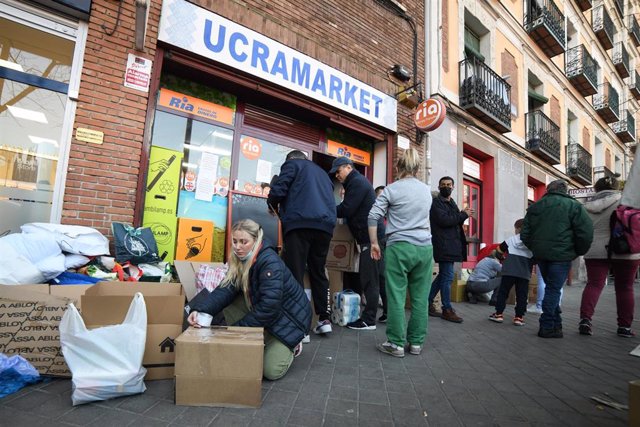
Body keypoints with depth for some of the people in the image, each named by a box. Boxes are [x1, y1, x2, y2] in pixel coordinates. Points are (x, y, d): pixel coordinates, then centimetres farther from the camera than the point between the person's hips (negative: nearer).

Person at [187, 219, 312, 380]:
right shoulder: (240, 260, -6)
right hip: (266, 314, 7)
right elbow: (226, 289, -18)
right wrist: (200, 310, -34)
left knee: (271, 371, -14)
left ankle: (291, 344, 17)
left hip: (289, 316, -7)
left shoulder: (270, 263, -30)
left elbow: (268, 306, -32)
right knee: (230, 304, -13)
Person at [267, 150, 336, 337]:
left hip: (300, 223, -6)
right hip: (325, 225, 6)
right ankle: (324, 319, 17)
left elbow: (278, 189, -1)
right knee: (318, 272, 16)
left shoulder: (292, 164, 13)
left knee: (294, 275, -5)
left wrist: (272, 205, 18)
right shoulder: (321, 172, 32)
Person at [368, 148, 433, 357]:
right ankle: (416, 342, 17)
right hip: (424, 247, 5)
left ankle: (396, 343, 6)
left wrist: (374, 243, 2)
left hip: (399, 246, -4)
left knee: (396, 296, 1)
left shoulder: (392, 189, -2)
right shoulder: (427, 190, 13)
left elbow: (373, 216, -7)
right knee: (420, 297, 8)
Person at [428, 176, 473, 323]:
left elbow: (455, 222, 17)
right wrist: (464, 214, -11)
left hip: (451, 244, 9)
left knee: (443, 275, 13)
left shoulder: (451, 203, 21)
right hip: (443, 244, -9)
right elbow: (443, 220, -19)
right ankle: (447, 310, 4)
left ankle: (428, 302, 22)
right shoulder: (436, 202, -7)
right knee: (447, 277, -5)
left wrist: (464, 214, -3)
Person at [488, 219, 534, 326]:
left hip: (509, 271, -1)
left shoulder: (511, 239, 6)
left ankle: (499, 314, 8)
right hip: (525, 273, 1)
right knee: (521, 295, 6)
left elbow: (499, 250, 15)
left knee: (503, 292, 6)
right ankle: (519, 317, 6)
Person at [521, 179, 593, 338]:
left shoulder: (535, 206, 11)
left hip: (541, 254, 4)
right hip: (561, 254, -4)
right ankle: (547, 327, 1)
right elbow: (586, 232, -10)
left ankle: (556, 323, 22)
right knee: (554, 289, 0)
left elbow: (525, 233, 9)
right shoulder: (573, 205, -2)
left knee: (551, 287, 17)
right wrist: (579, 252, 4)